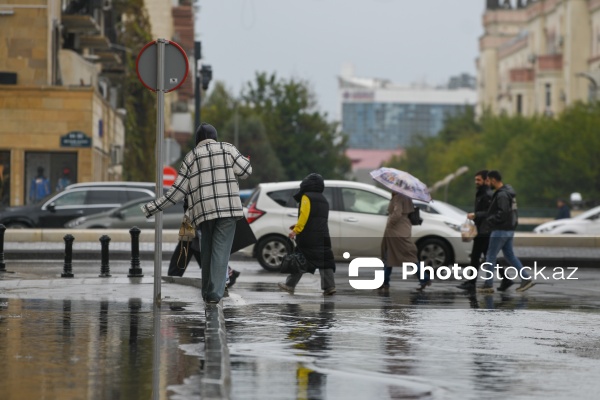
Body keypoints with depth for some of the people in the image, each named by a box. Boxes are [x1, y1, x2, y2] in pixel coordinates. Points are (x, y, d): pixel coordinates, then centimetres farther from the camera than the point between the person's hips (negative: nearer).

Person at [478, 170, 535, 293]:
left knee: (491, 256, -1)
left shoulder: (502, 195, -19)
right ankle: (526, 279, 8)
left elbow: (502, 213, -28)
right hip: (509, 229, 10)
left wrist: (489, 222, -20)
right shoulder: (508, 191, 13)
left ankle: (488, 285, 2)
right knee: (509, 255, 14)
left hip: (501, 231, -10)